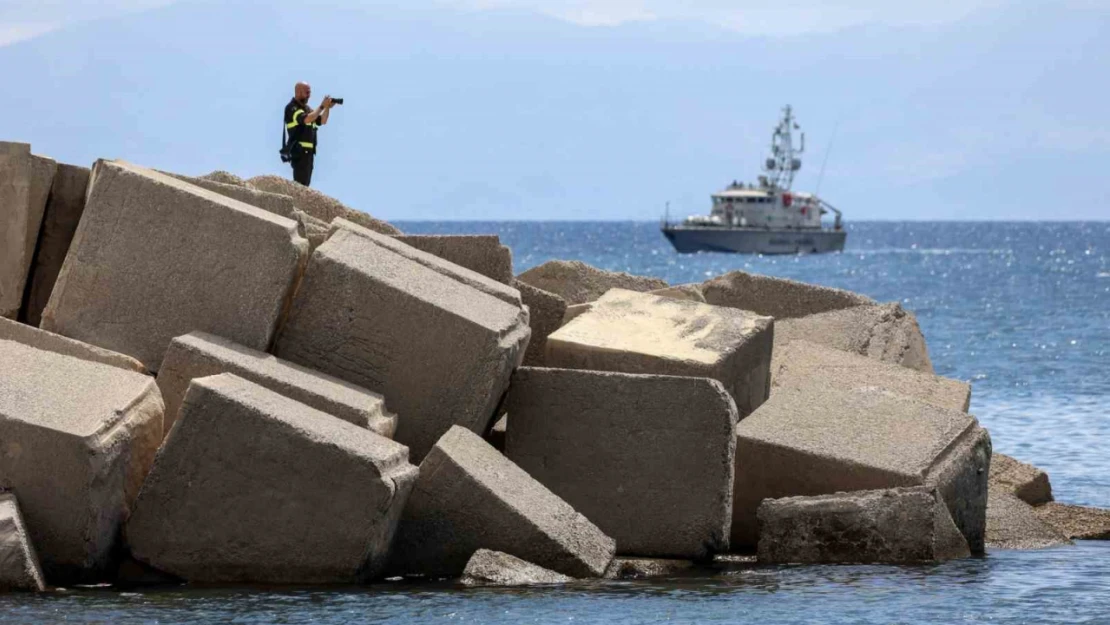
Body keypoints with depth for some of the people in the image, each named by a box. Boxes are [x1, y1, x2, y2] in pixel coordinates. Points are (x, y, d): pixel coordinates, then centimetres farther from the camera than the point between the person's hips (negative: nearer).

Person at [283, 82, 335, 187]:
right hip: (299, 151, -9)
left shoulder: (307, 108, 19)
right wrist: (322, 106, -21)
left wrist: (327, 108, 3)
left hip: (308, 151, 9)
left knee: (305, 183, 10)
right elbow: (306, 119, -25)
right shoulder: (292, 108, -9)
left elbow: (322, 121, 19)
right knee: (301, 183, -16)